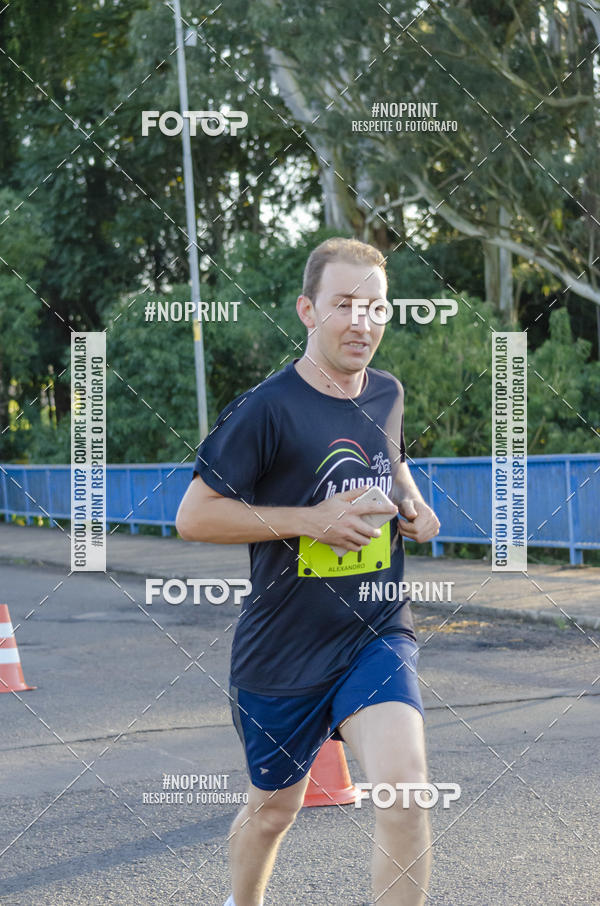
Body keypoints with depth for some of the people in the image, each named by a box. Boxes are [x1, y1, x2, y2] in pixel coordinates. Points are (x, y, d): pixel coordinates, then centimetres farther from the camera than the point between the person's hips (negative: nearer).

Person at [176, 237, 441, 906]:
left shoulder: (388, 394, 4)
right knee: (272, 808, 17)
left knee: (404, 787, -21)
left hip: (379, 634, 3)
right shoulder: (267, 409, -15)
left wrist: (413, 507, 5)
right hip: (283, 650, -3)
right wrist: (311, 519, -21)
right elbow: (193, 516, -14)